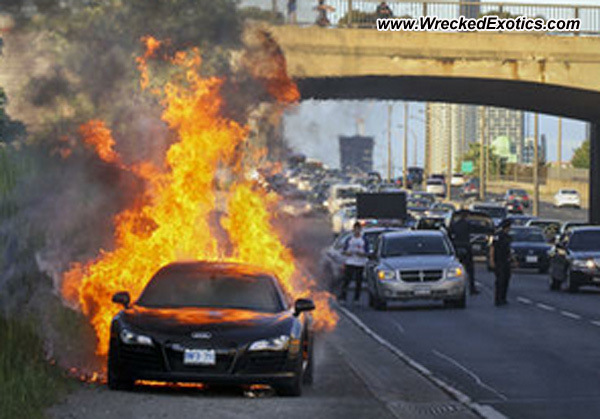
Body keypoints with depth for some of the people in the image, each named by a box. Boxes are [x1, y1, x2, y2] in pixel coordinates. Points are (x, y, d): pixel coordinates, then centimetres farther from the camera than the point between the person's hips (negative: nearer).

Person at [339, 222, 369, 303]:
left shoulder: (364, 240, 5)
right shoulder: (349, 239, 6)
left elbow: (367, 253, 4)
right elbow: (343, 251, 8)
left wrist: (361, 254, -16)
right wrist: (347, 253, -13)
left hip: (360, 264, 0)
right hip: (350, 263, 0)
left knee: (358, 282, 2)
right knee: (346, 280, -8)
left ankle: (356, 299, 10)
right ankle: (342, 297, -7)